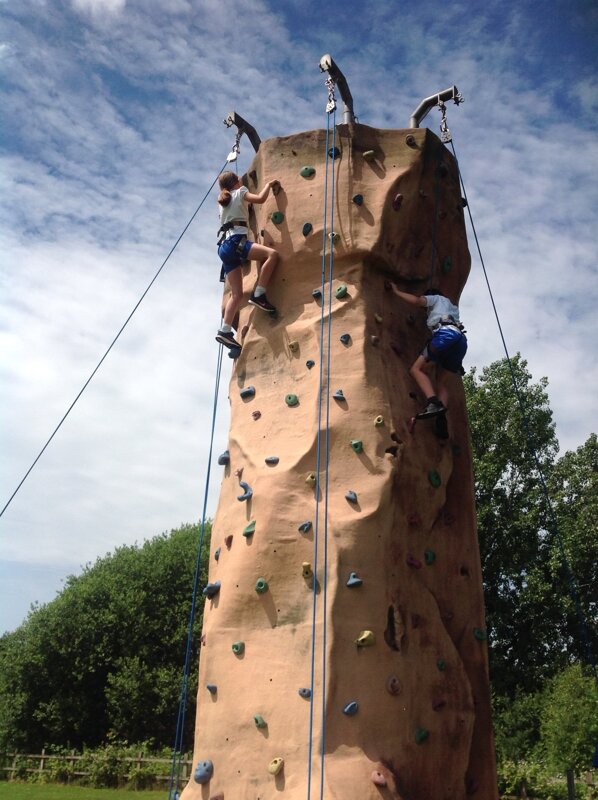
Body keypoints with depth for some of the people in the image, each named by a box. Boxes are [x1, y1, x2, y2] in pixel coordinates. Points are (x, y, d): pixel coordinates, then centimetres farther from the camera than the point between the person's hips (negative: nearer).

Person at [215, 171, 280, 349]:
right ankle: (258, 295, -25)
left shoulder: (223, 200, 30)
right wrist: (268, 184, 14)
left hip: (225, 246, 8)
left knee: (237, 294, 3)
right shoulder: (240, 192, 10)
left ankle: (225, 331, -6)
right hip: (235, 242, -8)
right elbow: (260, 198, -2)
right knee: (272, 254, -21)